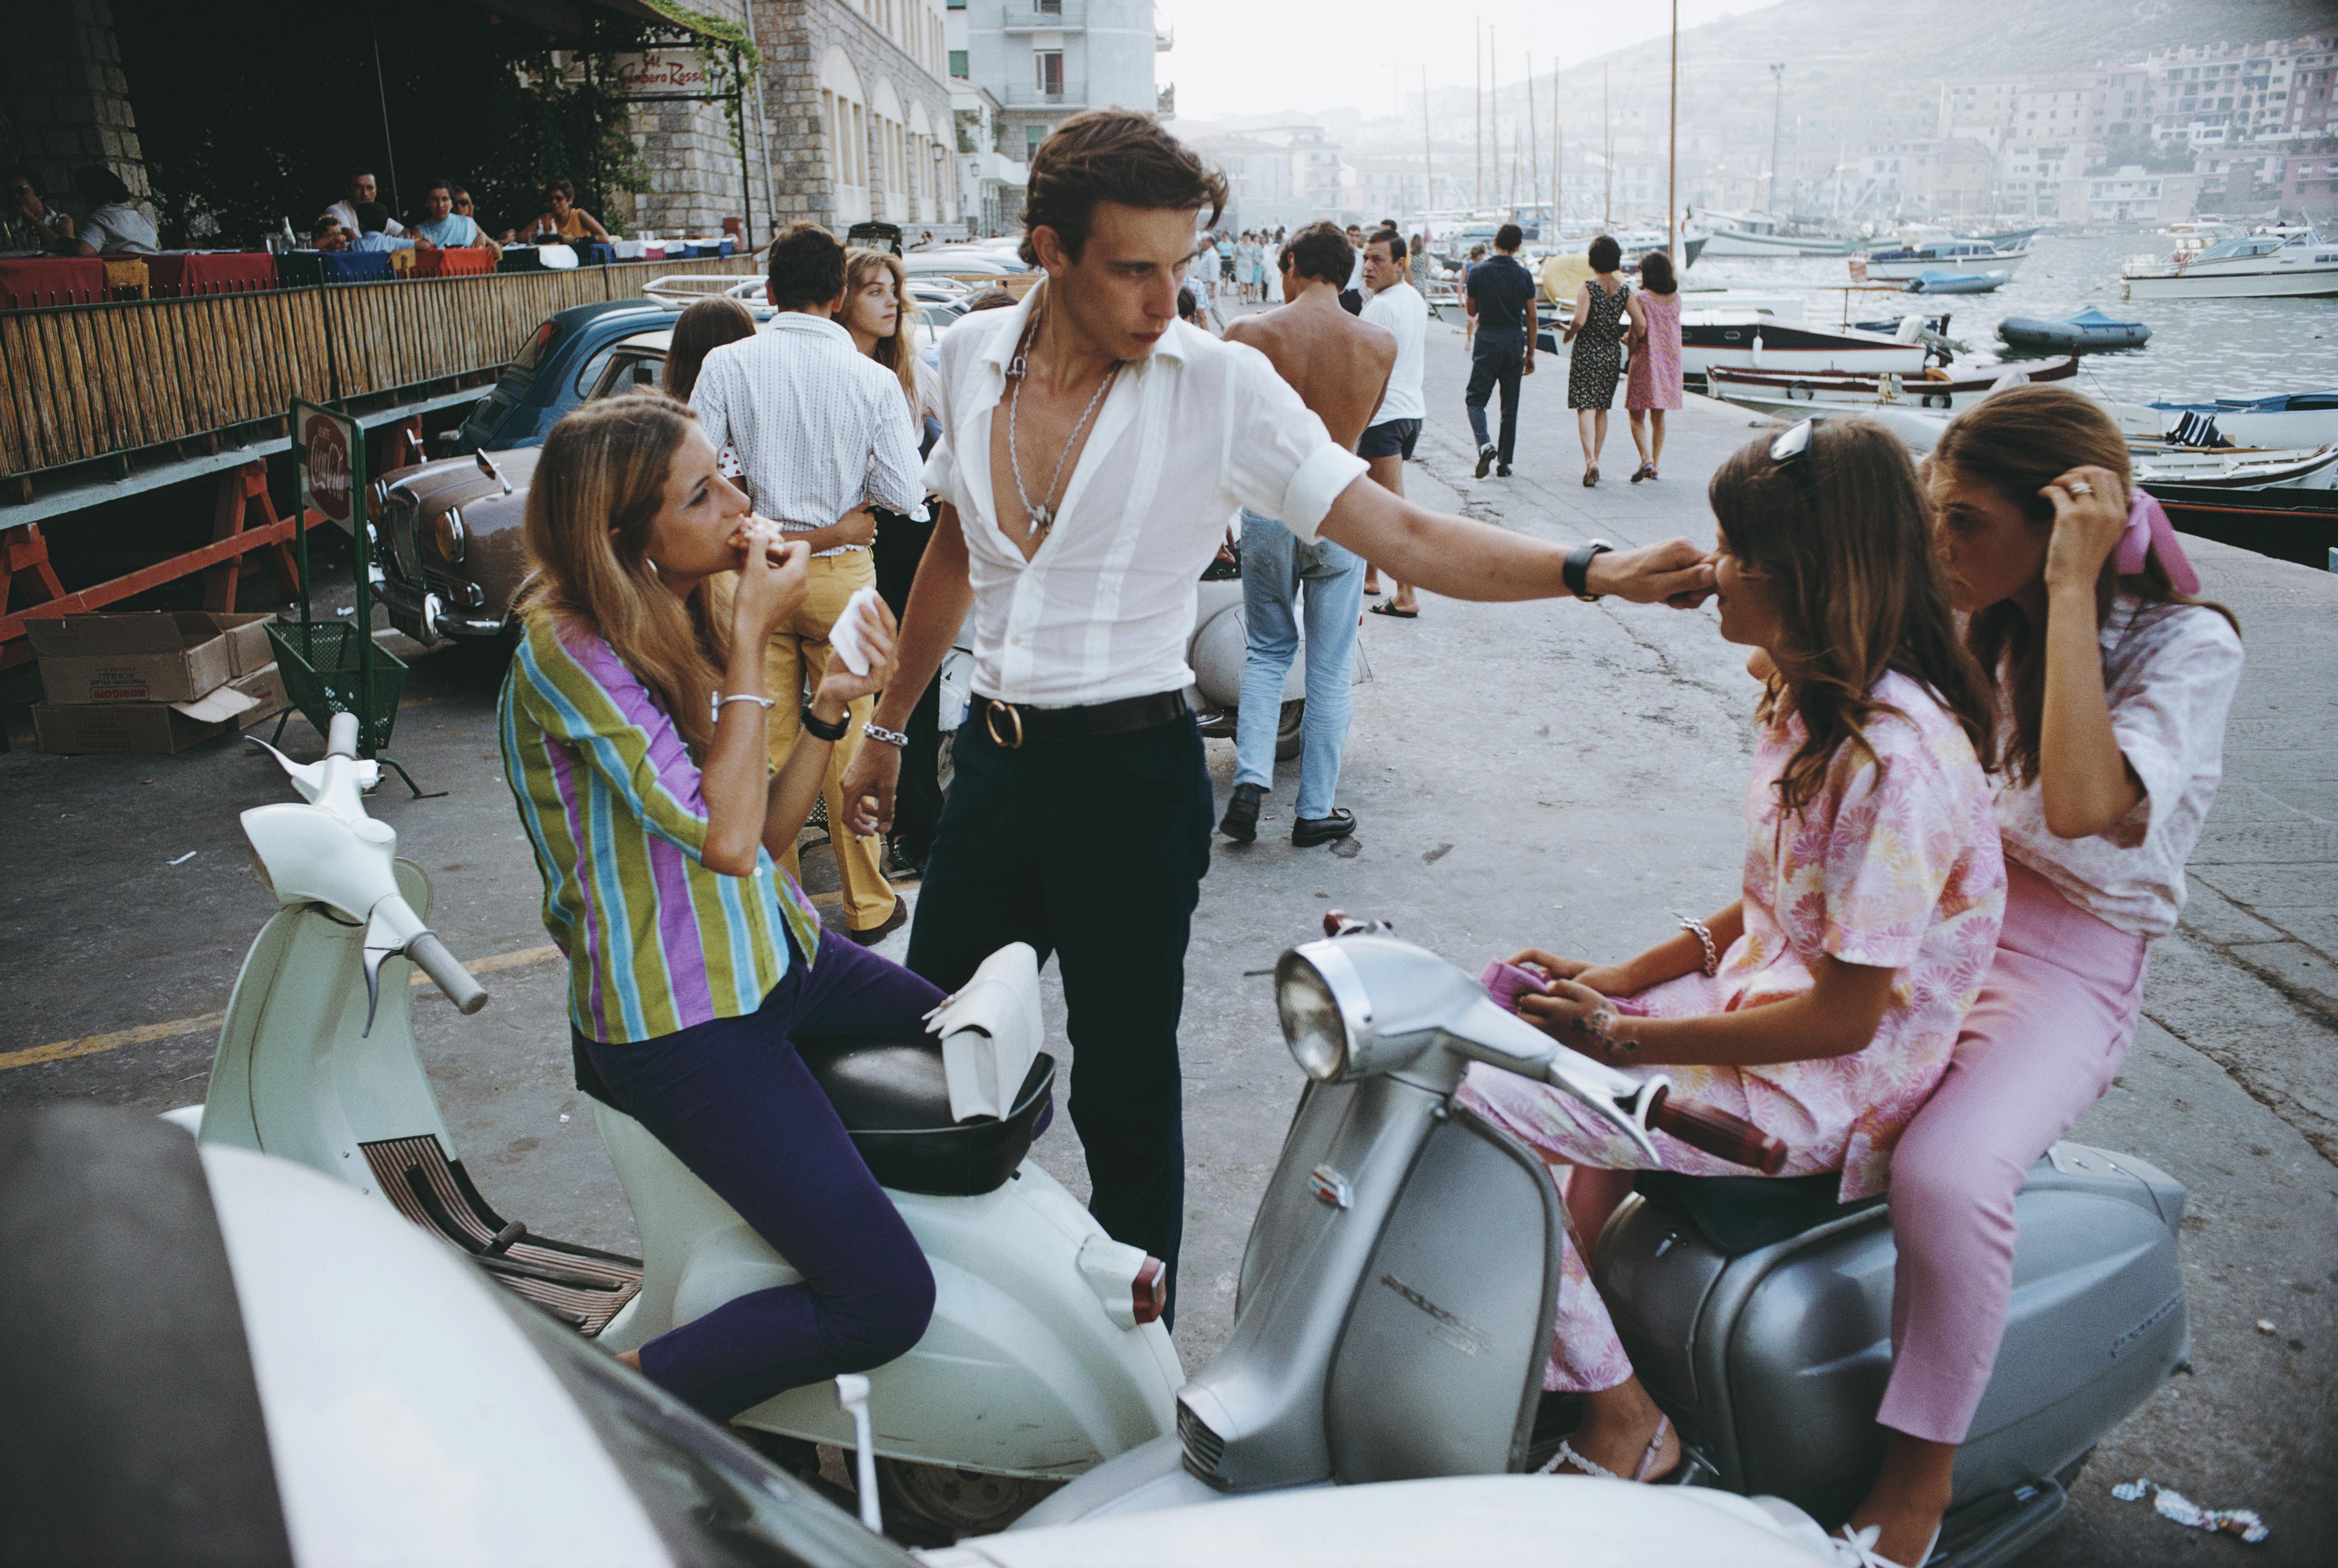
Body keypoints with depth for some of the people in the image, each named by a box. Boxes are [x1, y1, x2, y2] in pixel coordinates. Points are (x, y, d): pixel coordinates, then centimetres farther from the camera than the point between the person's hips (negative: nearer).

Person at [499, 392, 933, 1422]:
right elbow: (725, 839, -25)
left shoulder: (692, 615, 7)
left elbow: (768, 832, 9)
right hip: (679, 1024, -8)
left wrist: (829, 707, -6)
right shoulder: (565, 651, -18)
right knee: (884, 1304, -15)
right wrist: (750, 644, -18)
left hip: (779, 957, 8)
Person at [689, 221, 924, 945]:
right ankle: (867, 904, 19)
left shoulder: (726, 366, -6)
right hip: (842, 574, -1)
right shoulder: (873, 379, -8)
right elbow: (904, 496, -9)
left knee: (763, 743, 11)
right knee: (851, 740, 9)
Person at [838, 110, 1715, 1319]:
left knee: (1124, 1090, 5)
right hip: (993, 756, 5)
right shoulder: (971, 356, 3)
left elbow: (1399, 534, -15)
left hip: (1132, 775, -4)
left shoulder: (1218, 384, -10)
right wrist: (887, 725, 23)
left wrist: (1591, 572, -29)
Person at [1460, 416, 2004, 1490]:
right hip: (1758, 1003, 10)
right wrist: (1616, 980, 2)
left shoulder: (1893, 753, -26)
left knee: (1481, 1102, -17)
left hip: (1829, 1086, -10)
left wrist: (1624, 1038, -21)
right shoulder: (1809, 697, 5)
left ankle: (1617, 1414, 1)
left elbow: (1845, 1018, -23)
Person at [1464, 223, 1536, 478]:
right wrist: (1530, 354, 8)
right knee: (1510, 406, 9)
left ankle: (1485, 445, -20)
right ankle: (1504, 462, 12)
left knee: (1475, 398, 5)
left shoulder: (1478, 273, -6)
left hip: (1487, 341, -2)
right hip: (1514, 342, 2)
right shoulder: (1524, 276, -1)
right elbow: (1532, 319, 1)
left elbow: (1472, 311, 5)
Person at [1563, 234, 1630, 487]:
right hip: (1612, 354, 4)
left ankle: (1591, 461, -24)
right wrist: (1625, 339, 18)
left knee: (1586, 409, -7)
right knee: (1602, 410, 15)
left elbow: (1580, 321, -22)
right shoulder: (1624, 290, 3)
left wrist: (1569, 333, -1)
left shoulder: (1588, 288, -10)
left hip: (1587, 353, -4)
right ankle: (1595, 462, 19)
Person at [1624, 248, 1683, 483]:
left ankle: (1646, 459, -16)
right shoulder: (1676, 298, 5)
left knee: (1637, 416, 3)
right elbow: (1670, 328, 9)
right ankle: (1655, 465, 16)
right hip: (1670, 361, 5)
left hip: (1646, 361, -5)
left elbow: (1640, 326, -22)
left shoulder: (1641, 298, -12)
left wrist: (1632, 348, -4)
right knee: (1659, 416, 15)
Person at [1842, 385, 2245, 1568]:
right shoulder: (1971, 623, 6)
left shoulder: (2187, 644, -12)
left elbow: (2081, 805, -30)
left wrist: (2070, 585, -27)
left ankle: (1922, 1470, -10)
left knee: (1946, 1178, -34)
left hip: (2069, 963, -6)